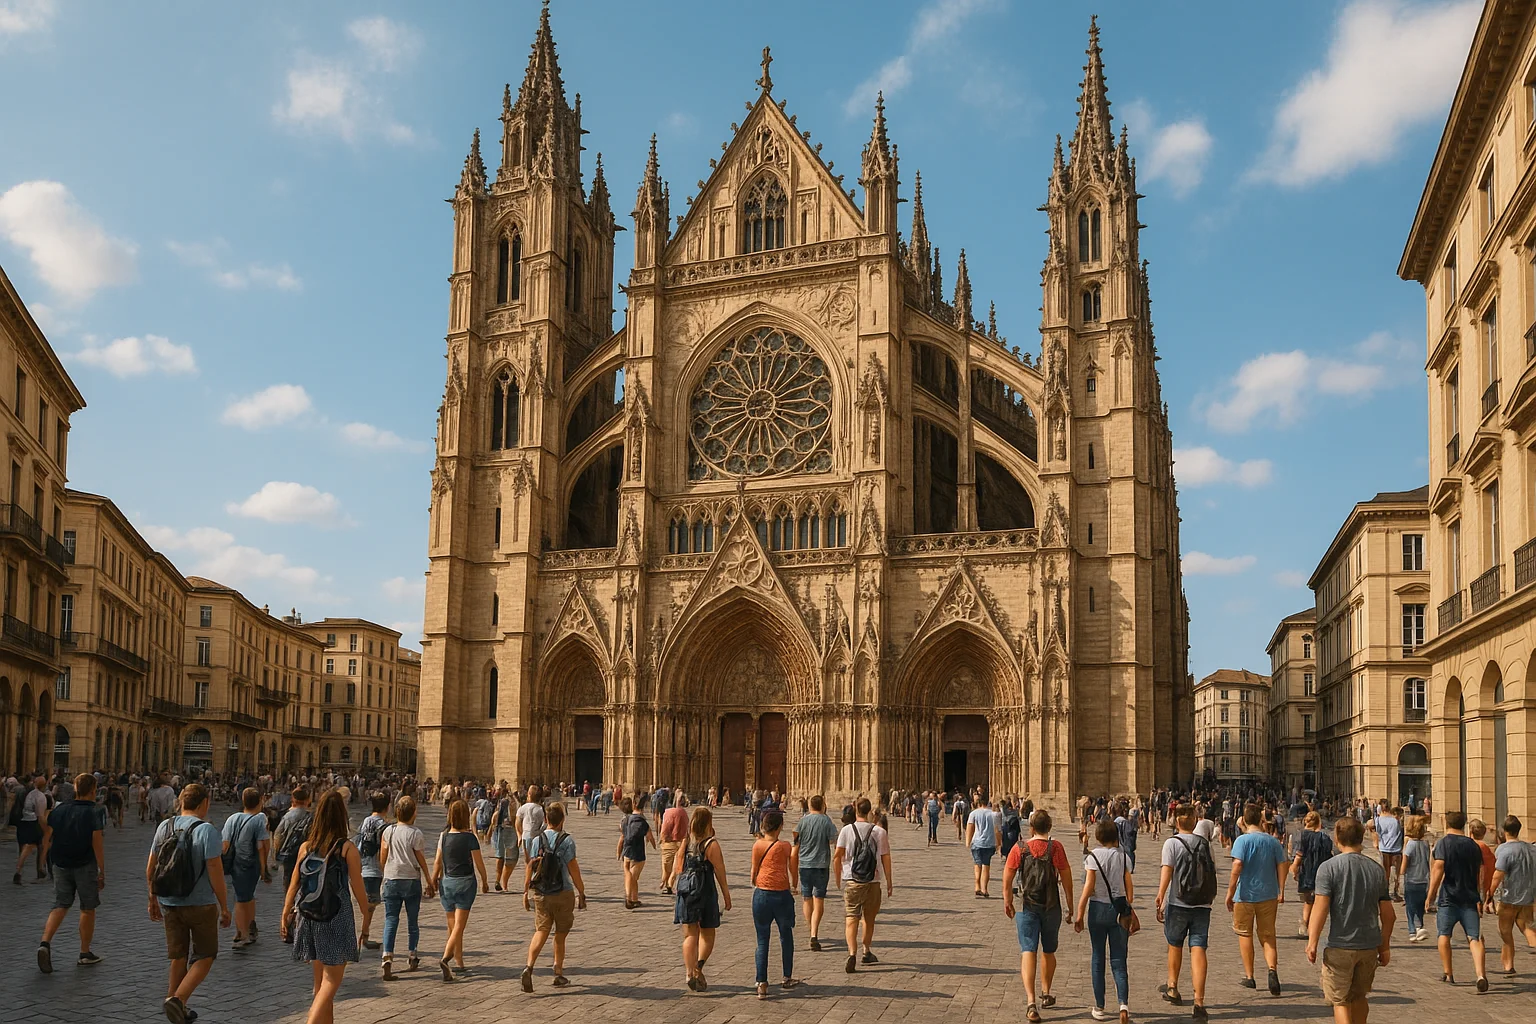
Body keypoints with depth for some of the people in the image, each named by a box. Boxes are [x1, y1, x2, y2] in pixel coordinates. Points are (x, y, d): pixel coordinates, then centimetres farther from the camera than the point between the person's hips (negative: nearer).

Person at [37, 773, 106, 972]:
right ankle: (85, 954, 14)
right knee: (88, 909, 8)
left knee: (60, 906, 10)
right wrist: (102, 872, -10)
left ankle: (45, 943, -13)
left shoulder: (60, 810, 4)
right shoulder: (94, 812, -11)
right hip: (85, 866, -4)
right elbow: (97, 843, -14)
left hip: (61, 865, 4)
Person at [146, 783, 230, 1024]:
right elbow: (215, 873, -17)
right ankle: (177, 999, -9)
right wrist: (224, 907, -10)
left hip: (169, 903, 5)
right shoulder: (206, 830, -15)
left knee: (178, 957, 16)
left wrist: (153, 900, 21)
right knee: (204, 957, 8)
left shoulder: (164, 827, 3)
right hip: (201, 904, -5)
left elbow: (150, 869, 9)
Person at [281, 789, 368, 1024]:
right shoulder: (348, 850, -12)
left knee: (320, 981, 19)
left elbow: (294, 884, 5)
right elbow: (359, 891, -9)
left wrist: (285, 913, 18)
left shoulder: (305, 848, -1)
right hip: (337, 921, -5)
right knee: (331, 981, -2)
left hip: (310, 920, 5)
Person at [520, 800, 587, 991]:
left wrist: (525, 891, 13)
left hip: (541, 894, 3)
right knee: (560, 934, 12)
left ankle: (529, 967, -17)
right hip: (563, 894, -2)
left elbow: (529, 867, 3)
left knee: (541, 932, 5)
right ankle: (559, 973, 20)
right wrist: (582, 893, -2)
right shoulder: (566, 841, -10)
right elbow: (573, 870, -10)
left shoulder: (536, 840, 1)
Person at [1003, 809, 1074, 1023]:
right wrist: (1070, 905, 2)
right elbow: (1066, 877, -7)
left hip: (1027, 907, -1)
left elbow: (1007, 878, -3)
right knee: (1048, 951, 19)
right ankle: (1046, 994, 35)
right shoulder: (1055, 847, -6)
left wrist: (1007, 902, 11)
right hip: (1051, 907, 1)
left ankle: (1031, 1001, -19)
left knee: (1028, 952, -4)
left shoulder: (1019, 849, -4)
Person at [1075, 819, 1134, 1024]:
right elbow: (1129, 887, 2)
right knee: (1119, 961, 4)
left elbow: (1088, 888, -10)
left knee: (1098, 960, 10)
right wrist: (1129, 911, 12)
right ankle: (1123, 1004, -15)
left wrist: (1080, 915, -5)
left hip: (1098, 909, -2)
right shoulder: (1124, 857, 1)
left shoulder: (1093, 857, -6)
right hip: (1120, 910, 2)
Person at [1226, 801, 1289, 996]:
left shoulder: (1242, 840, -12)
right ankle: (1273, 969, -13)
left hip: (1245, 894, -3)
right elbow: (1282, 866, 2)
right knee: (1268, 936, 11)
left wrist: (1230, 893, -14)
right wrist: (1281, 892, 10)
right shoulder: (1273, 841, 2)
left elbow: (1237, 867, -19)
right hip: (1268, 895, 3)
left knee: (1245, 934, 12)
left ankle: (1249, 977, 15)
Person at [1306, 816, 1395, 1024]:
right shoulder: (1377, 869, 4)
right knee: (1359, 997, 21)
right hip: (1369, 946, 5)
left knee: (1340, 1001, 5)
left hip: (1340, 946, -5)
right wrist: (1385, 947, 18)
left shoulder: (1329, 867, -11)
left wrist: (1312, 942, -9)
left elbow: (1320, 908, -16)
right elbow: (1388, 915, 8)